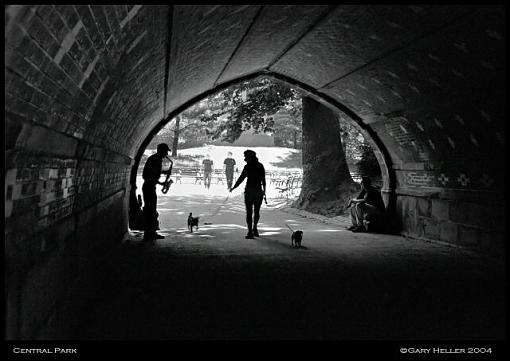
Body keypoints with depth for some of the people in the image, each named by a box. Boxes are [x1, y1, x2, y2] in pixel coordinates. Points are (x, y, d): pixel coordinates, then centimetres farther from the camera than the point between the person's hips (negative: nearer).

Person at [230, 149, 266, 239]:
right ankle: (254, 228, 25)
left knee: (249, 212, 1)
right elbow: (263, 180, 5)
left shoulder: (247, 167, -9)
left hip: (249, 191, -4)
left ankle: (250, 232, -2)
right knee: (257, 211, 18)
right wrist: (264, 190, 10)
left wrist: (233, 187, 3)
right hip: (259, 191, 4)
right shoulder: (260, 166, 4)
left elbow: (241, 178, -7)